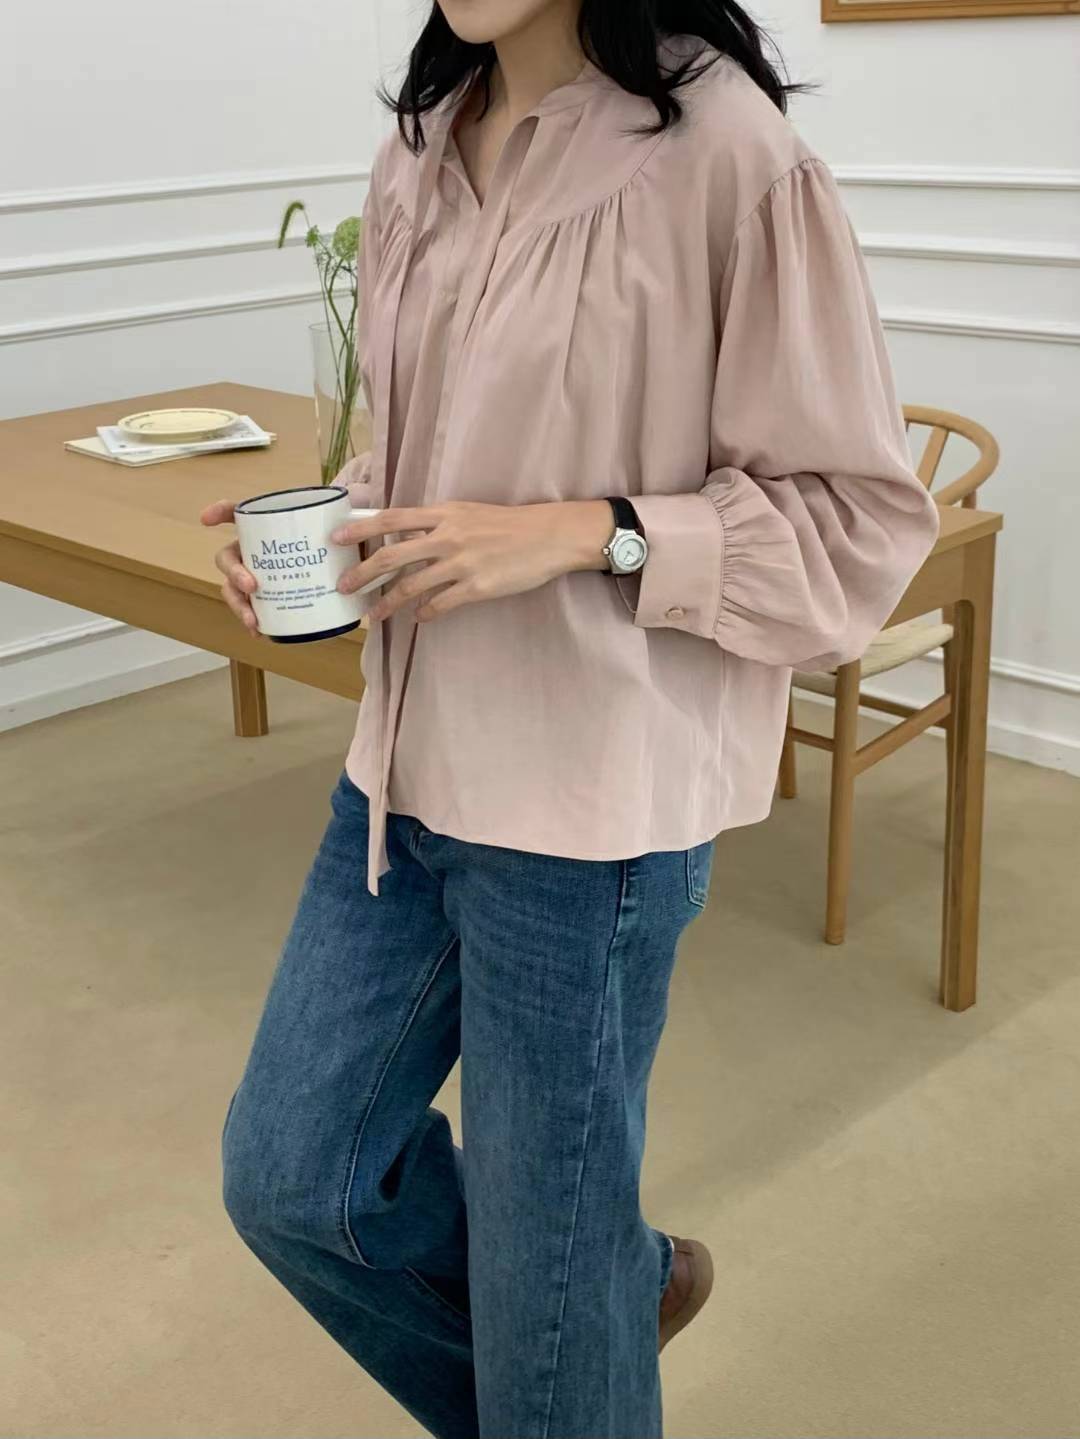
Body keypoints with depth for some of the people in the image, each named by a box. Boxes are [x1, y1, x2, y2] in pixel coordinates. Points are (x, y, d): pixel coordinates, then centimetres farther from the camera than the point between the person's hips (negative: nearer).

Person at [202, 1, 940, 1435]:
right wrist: (324, 530, -2)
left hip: (591, 801, -7)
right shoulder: (422, 153, 7)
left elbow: (864, 519, -12)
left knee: (545, 1241, 10)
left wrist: (588, 533, -22)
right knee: (290, 1180, 16)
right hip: (406, 764, 7)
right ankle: (627, 1282, 39)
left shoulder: (722, 150, -15)